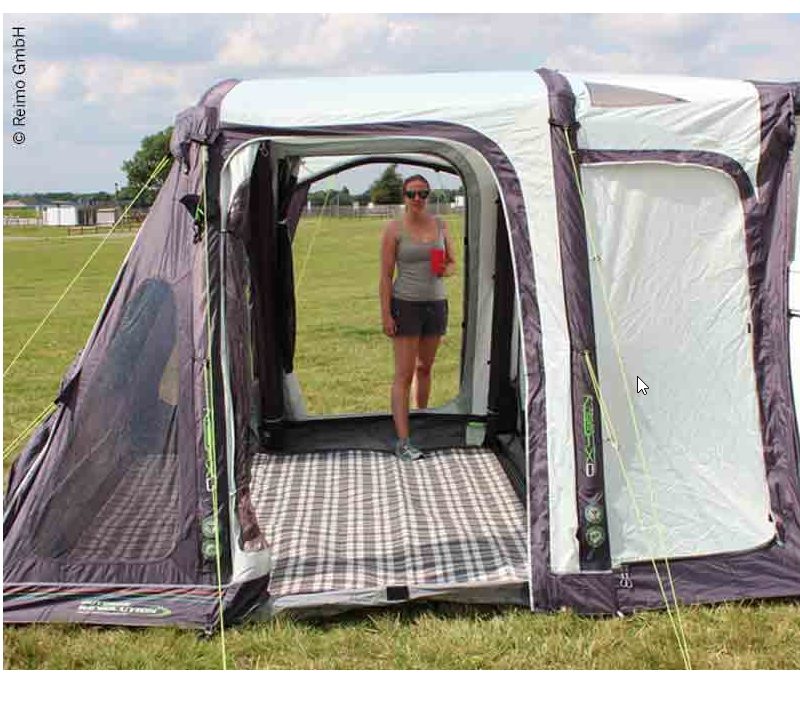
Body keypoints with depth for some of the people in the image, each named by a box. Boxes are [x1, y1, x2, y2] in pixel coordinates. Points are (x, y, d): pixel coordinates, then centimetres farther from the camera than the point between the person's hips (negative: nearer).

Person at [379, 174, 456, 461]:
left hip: (436, 303, 5)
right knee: (404, 374, -8)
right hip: (406, 305, -5)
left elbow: (453, 262, 15)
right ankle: (403, 442, -11)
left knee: (425, 367, 17)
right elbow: (385, 276, -8)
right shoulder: (394, 230, -8)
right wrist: (385, 314, -13)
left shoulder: (440, 225, 6)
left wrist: (445, 270, -10)